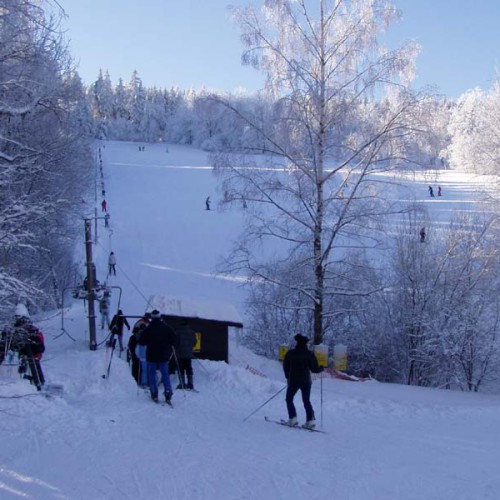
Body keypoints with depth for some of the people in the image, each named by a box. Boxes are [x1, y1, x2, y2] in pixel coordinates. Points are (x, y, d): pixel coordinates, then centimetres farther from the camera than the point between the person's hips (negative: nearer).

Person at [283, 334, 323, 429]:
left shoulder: (291, 353, -2)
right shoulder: (310, 354, -5)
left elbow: (285, 366, 6)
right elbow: (314, 368, -3)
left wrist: (288, 377, 20)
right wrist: (321, 368, 18)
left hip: (293, 381, -1)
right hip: (306, 381, 1)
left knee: (289, 399, 13)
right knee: (306, 401, 12)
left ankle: (293, 419, 0)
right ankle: (310, 420, -1)